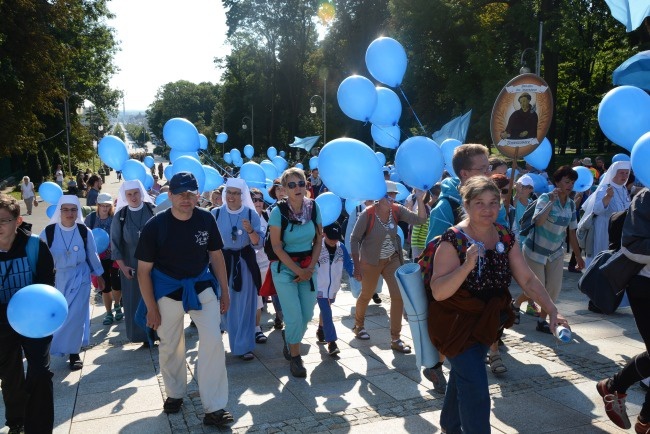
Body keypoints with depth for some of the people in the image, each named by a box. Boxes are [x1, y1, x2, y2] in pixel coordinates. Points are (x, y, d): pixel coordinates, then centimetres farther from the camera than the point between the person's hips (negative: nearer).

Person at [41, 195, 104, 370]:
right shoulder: (48, 232, -10)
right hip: (56, 279, 1)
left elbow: (92, 256, 5)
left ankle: (74, 353, 15)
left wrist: (99, 275, 13)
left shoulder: (85, 232, -8)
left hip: (79, 278, 0)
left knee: (76, 316, -1)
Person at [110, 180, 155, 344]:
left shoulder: (153, 210, -3)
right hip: (132, 266, 1)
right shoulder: (120, 216, 1)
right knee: (136, 300, 4)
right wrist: (122, 266, -5)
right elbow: (115, 243, 2)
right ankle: (144, 335, 14)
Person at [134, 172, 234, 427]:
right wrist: (151, 307, -9)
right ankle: (174, 393, 39)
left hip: (202, 286, 1)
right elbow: (144, 270, -9)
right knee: (170, 346, 13)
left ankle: (214, 408, 0)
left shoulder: (206, 219, -9)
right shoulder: (155, 226, -15)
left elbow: (216, 255, 4)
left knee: (213, 342, -10)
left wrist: (224, 291, 6)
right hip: (168, 289, -1)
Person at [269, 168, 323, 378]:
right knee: (294, 316, -5)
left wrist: (310, 268, -7)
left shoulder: (313, 207, -4)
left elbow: (318, 240, 3)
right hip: (285, 268, -4)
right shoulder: (278, 211, -14)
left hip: (309, 267, 4)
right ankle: (295, 357, 17)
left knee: (307, 314, 6)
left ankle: (289, 337, 37)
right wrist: (298, 270, -12)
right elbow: (276, 247, -12)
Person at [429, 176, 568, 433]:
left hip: (488, 322, 6)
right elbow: (438, 292, -28)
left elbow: (527, 279, -2)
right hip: (457, 322, -6)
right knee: (476, 388, -11)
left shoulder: (505, 237, -5)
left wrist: (552, 311, -13)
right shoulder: (453, 240, -23)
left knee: (463, 375, 23)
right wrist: (466, 266, -40)